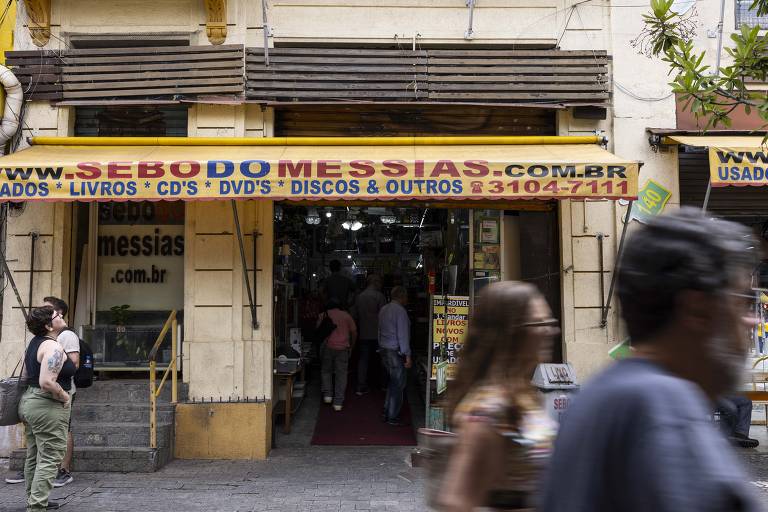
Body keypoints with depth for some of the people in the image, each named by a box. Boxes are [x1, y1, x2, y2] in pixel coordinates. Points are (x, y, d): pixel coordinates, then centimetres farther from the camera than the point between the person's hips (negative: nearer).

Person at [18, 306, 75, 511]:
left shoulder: (34, 343, 12)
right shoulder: (53, 347, -19)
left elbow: (26, 376, 20)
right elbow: (47, 383, -28)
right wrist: (65, 396, -14)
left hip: (28, 401, 10)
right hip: (47, 407, -10)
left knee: (34, 456, 19)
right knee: (50, 459, -4)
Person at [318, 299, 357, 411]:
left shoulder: (323, 315, 10)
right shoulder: (346, 315, 11)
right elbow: (354, 332, 10)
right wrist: (351, 346, 21)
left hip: (328, 347, 0)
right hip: (343, 348, 0)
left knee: (326, 371, 20)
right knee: (341, 374, 3)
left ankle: (327, 394, 12)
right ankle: (338, 403, 1)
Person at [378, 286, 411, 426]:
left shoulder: (383, 310, 12)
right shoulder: (400, 311, -16)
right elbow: (402, 335, -18)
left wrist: (382, 347, 18)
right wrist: (407, 355, -15)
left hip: (384, 350, 9)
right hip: (395, 352, -9)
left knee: (392, 382, 19)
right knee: (398, 384, 1)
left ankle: (387, 413, 23)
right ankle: (393, 417, 6)